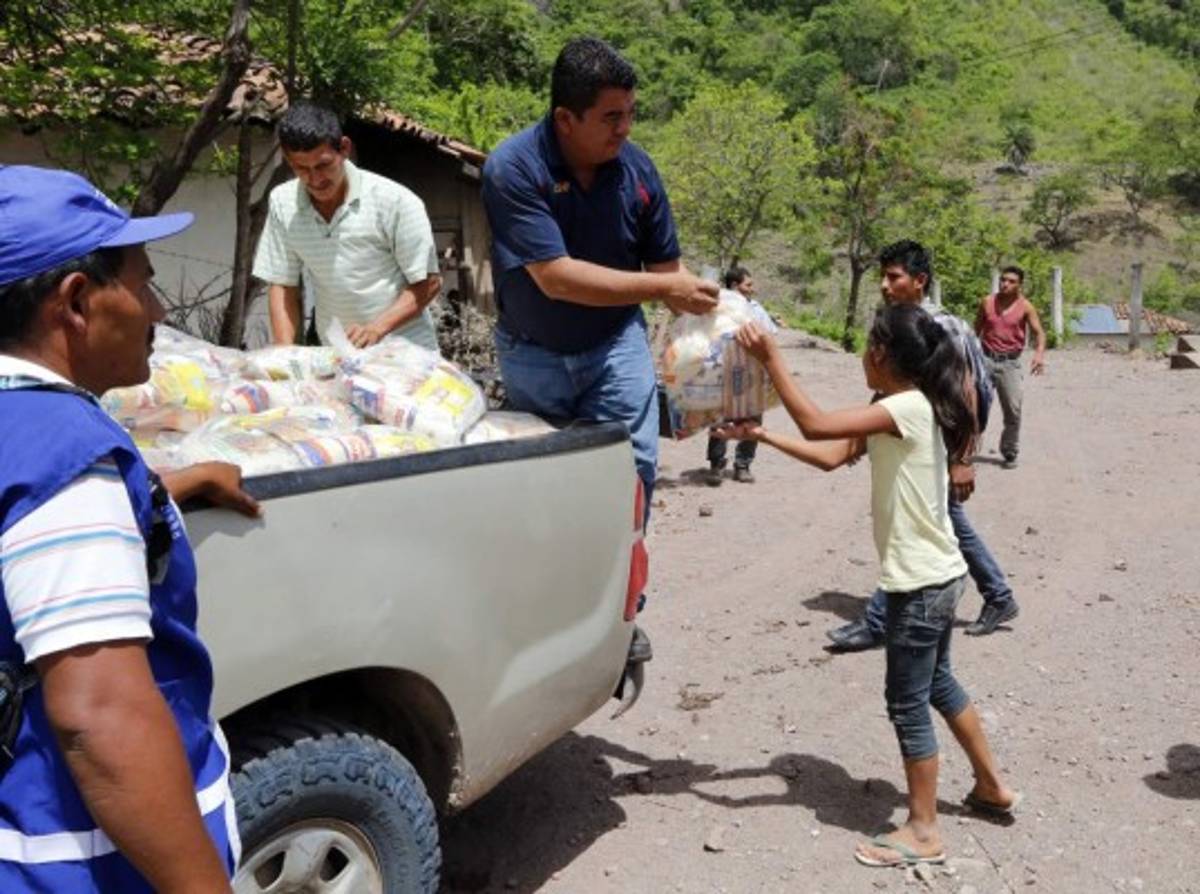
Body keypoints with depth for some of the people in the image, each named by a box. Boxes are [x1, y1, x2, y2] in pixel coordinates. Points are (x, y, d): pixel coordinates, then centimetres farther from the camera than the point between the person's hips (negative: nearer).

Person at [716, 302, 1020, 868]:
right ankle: (992, 787, 41)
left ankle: (923, 834, 14)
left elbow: (817, 425, -29)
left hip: (923, 582, -10)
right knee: (937, 685, 24)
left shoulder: (909, 407, -22)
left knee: (907, 703, 1)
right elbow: (831, 456, 6)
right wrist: (760, 435, 2)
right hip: (932, 576, 10)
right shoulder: (894, 413, 8)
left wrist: (770, 359, -23)